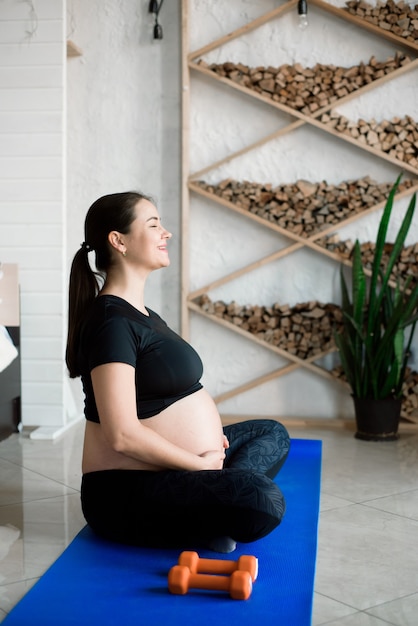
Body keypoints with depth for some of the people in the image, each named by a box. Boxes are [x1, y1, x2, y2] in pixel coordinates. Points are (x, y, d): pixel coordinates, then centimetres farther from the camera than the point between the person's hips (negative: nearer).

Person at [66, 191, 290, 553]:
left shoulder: (141, 313, 14)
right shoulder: (111, 322, -17)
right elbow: (122, 435, -25)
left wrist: (209, 435, 6)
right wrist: (199, 464, -13)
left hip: (165, 468, 11)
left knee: (272, 434, 21)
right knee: (263, 503, -32)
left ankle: (218, 502, -4)